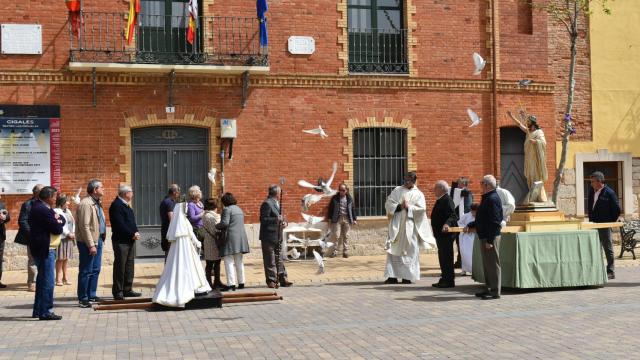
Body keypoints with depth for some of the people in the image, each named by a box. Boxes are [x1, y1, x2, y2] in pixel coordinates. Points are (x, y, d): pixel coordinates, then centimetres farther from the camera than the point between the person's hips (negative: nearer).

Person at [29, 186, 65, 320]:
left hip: (42, 249, 11)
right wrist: (59, 223, 0)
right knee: (47, 282, -7)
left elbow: (62, 220, 12)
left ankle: (38, 310, 26)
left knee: (42, 279, 18)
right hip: (45, 250, -11)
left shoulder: (38, 207, 14)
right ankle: (45, 312, -3)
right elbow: (57, 229, -20)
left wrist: (58, 221, -9)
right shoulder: (43, 210, -19)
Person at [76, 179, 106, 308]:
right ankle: (83, 298, 6)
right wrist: (91, 245, -22)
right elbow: (85, 226, -20)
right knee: (86, 271, -2)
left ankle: (92, 295, 25)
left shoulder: (97, 203, 15)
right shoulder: (86, 204, -16)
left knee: (95, 270, 15)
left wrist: (100, 240, 13)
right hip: (88, 242, -10)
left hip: (98, 240, 10)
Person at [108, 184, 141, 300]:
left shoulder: (126, 205, 18)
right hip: (121, 241, -10)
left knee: (129, 266, 13)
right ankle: (118, 292, 2)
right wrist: (132, 234, -17)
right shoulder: (116, 205, -14)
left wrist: (136, 232, 2)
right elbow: (120, 224, -21)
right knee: (120, 266, -4)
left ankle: (127, 290, 20)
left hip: (130, 240, 10)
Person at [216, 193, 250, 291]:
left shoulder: (227, 209, -9)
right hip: (241, 237, 8)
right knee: (239, 262, 15)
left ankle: (231, 284, -9)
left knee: (229, 262, -5)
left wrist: (216, 226, 0)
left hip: (231, 238, -8)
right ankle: (241, 282, 18)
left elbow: (225, 223, -18)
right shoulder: (239, 209, 17)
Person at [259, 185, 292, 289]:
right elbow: (263, 220, -18)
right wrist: (277, 219, -22)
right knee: (270, 260, -2)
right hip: (269, 236, -9)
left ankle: (282, 279, 18)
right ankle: (271, 281, 3)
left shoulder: (276, 203, 16)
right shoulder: (267, 204, -14)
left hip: (277, 236, 9)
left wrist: (282, 221, 5)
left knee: (279, 259, 13)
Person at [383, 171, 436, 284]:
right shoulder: (397, 190, 11)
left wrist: (408, 207, -14)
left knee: (409, 251, 0)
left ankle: (408, 276, 6)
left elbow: (422, 209, -6)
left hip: (410, 226, -2)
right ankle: (392, 276, 0)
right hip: (396, 225, 2)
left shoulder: (418, 194, 5)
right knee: (393, 250, -1)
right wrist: (399, 206, -12)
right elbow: (388, 203, 3)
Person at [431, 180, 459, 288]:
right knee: (442, 257, 14)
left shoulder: (447, 200, -16)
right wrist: (436, 231, 24)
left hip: (446, 233, -10)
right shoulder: (440, 200, 15)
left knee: (447, 257, -5)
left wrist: (447, 224, -43)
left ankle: (449, 281, -1)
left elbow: (453, 215, -26)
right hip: (440, 233, 10)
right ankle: (444, 279, 21)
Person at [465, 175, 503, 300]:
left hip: (490, 238, -10)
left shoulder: (493, 199, -17)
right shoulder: (487, 198, 16)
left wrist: (489, 240, -24)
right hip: (484, 237, 10)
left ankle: (495, 291, 0)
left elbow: (494, 222, -22)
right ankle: (489, 289, 22)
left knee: (493, 264, -5)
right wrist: (470, 225, 18)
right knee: (487, 264, 15)